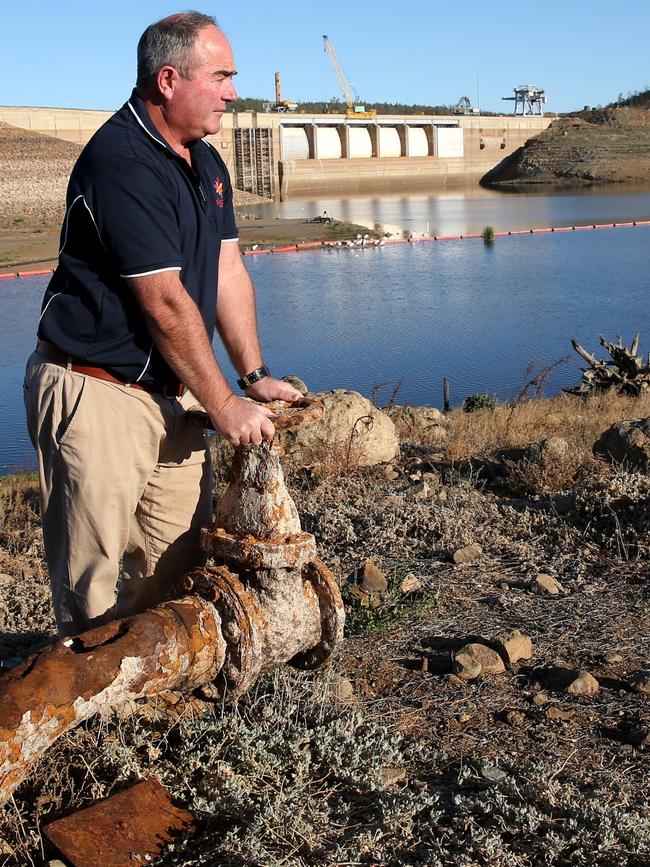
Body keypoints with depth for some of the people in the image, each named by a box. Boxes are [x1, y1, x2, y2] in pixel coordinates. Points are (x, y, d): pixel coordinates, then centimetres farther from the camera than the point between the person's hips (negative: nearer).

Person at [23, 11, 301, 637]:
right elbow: (166, 304, -20)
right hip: (95, 395, -9)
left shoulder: (207, 164, 12)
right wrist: (224, 406, -14)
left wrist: (255, 375, 3)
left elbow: (228, 273, 11)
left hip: (170, 394, 9)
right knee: (97, 583, -1)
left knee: (180, 566, 13)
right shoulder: (121, 162, -19)